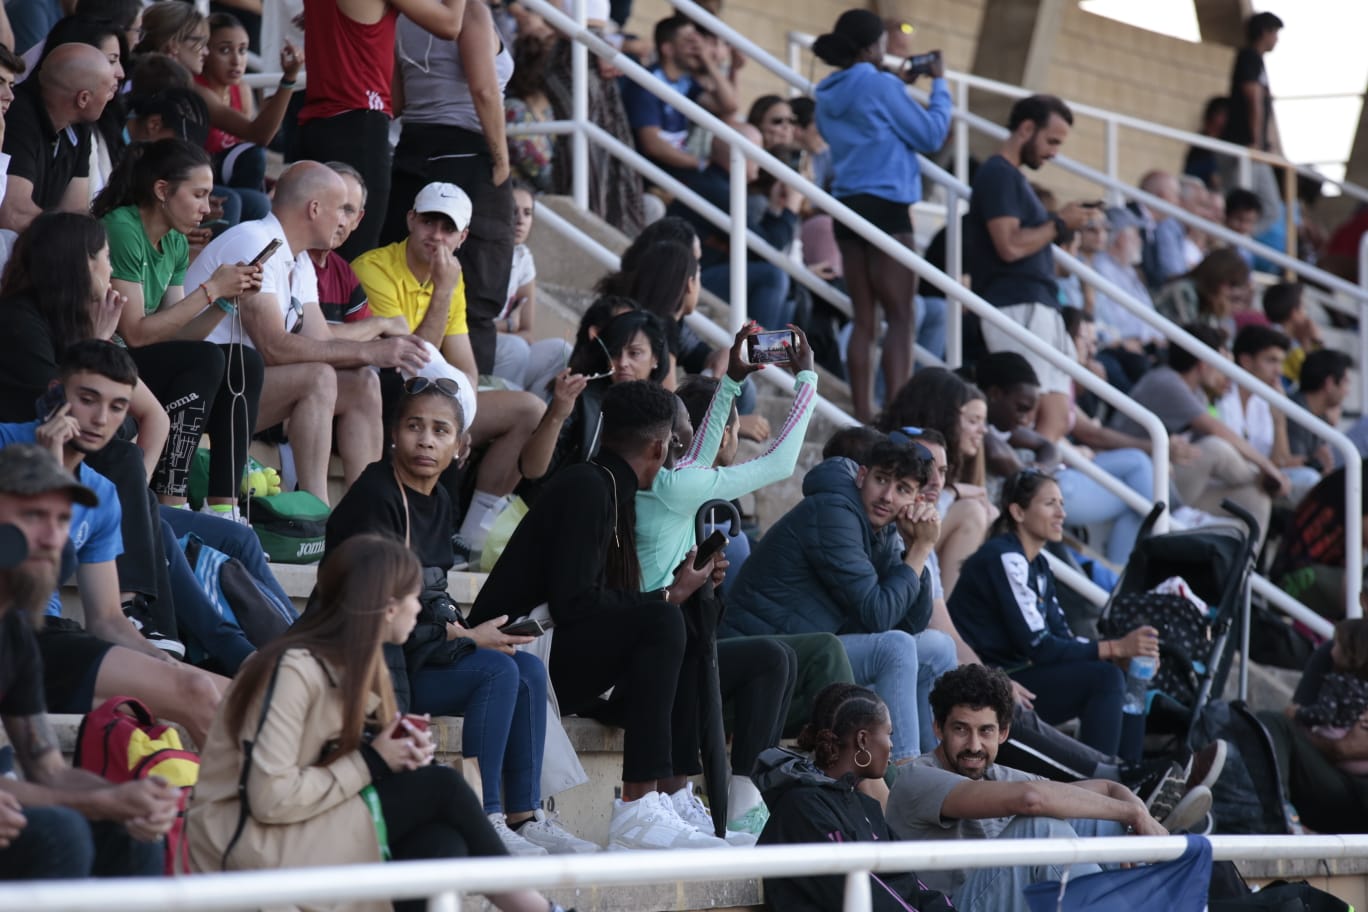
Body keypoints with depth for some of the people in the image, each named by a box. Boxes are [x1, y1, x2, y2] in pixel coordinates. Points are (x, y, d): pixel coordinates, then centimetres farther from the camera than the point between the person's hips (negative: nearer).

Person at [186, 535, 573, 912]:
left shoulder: (354, 663, 7)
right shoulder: (295, 670, -20)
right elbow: (272, 799, -26)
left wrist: (401, 750, -10)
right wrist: (370, 764, -17)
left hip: (309, 828, 9)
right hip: (250, 842, -9)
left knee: (441, 843, -16)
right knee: (442, 789, -12)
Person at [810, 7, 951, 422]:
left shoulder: (829, 93, 13)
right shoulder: (878, 84, -9)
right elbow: (930, 135, -5)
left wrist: (899, 85, 26)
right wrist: (939, 85, 7)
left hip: (847, 204, 8)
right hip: (884, 204, -8)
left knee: (865, 319, 8)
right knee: (901, 316, -8)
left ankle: (864, 417, 5)